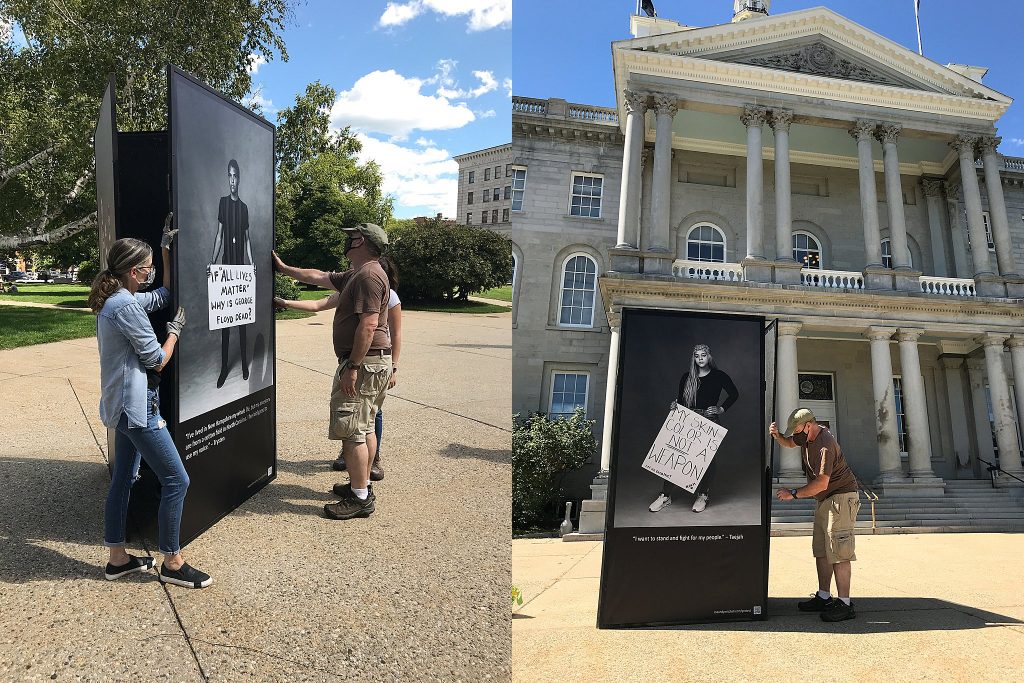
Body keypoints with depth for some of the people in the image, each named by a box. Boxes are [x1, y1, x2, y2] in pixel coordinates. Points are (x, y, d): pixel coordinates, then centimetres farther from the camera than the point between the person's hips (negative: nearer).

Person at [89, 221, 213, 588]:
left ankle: (117, 558, 27)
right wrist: (175, 328, 0)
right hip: (136, 406, -11)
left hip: (122, 405, 11)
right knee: (176, 480, -4)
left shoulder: (113, 300, 10)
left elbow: (163, 294, 24)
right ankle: (172, 562, 7)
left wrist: (166, 251, 21)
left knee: (123, 479, 16)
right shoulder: (127, 306, -21)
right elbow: (157, 360, -16)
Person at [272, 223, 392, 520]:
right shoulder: (355, 275, 17)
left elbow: (368, 325, -25)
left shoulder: (368, 276, -17)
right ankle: (362, 485, 27)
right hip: (373, 362, 11)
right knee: (365, 427, 16)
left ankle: (360, 498, -1)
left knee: (351, 431, -7)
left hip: (364, 362, -11)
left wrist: (352, 367, -25)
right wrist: (284, 268, 37)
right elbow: (318, 277, 30)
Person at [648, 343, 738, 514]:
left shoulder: (719, 376, 3)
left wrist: (721, 409, 1)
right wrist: (675, 405, -4)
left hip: (710, 422, -2)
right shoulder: (686, 377, 10)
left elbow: (734, 394, 11)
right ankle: (665, 495, -3)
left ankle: (702, 496, 11)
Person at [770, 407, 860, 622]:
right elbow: (790, 443, 26)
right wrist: (777, 436, 3)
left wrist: (793, 494, -20)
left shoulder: (825, 445, -25)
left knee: (837, 550, -11)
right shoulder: (807, 435, 5)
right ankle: (824, 597, 18)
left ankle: (844, 604, -8)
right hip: (824, 499, 10)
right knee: (821, 549, 11)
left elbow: (821, 483, -28)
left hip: (841, 496, -10)